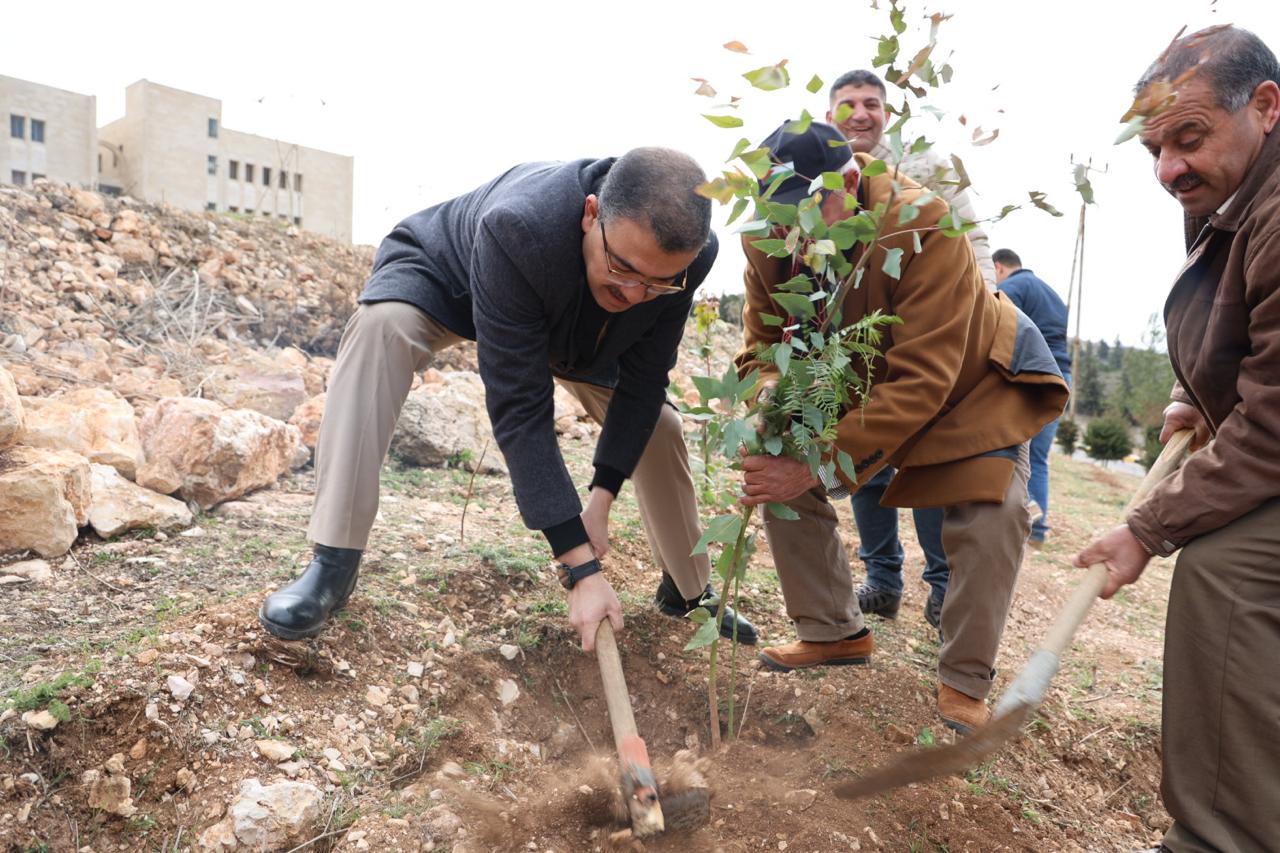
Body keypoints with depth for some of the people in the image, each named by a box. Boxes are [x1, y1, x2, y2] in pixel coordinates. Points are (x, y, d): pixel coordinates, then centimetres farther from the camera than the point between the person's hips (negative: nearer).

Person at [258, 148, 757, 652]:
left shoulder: (688, 255, -31)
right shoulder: (517, 229, -45)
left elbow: (642, 381, -19)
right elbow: (520, 406, -43)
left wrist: (602, 497, -26)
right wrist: (580, 565, -43)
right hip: (446, 277, -3)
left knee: (655, 423, -4)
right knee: (382, 322, -37)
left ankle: (689, 592, 21)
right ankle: (335, 563, -28)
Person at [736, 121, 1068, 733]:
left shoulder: (925, 228, -38)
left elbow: (921, 381, -40)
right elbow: (762, 349, -14)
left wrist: (818, 463, -47)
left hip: (970, 381, -4)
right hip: (859, 380, 5)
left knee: (992, 516, -21)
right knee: (780, 472, -9)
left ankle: (965, 683, 0)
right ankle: (835, 632, 8)